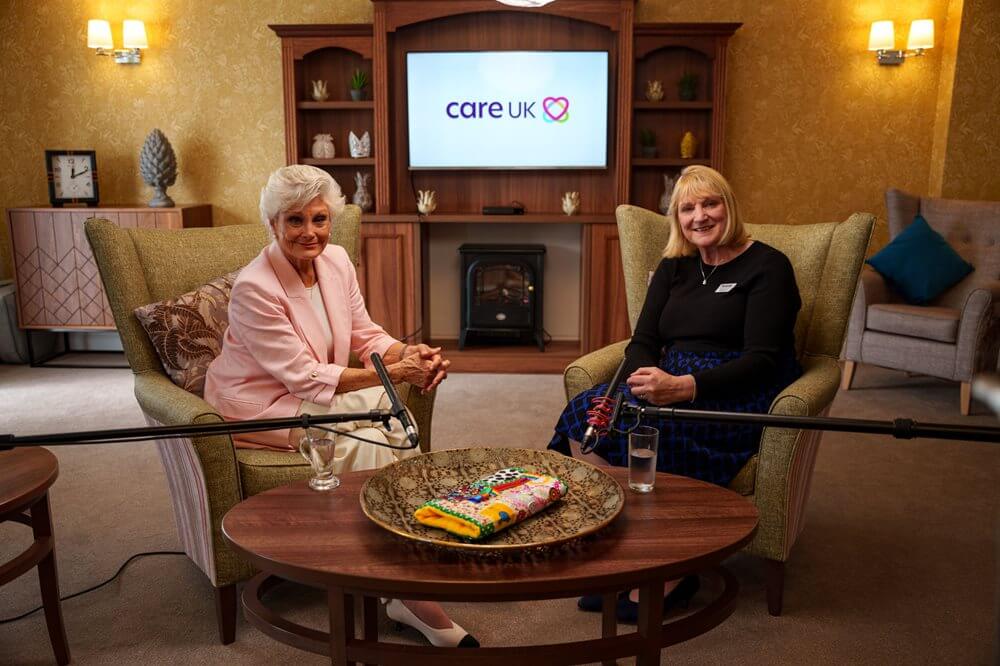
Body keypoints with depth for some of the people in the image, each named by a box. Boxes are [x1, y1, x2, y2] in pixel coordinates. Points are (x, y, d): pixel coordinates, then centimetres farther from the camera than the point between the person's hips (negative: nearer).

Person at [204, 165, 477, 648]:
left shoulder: (336, 260, -1)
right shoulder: (254, 288, -21)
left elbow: (365, 335, 5)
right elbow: (307, 379, -23)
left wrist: (411, 353, -16)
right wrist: (395, 372, -26)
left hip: (316, 396, 6)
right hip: (263, 407, -6)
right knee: (381, 408, -27)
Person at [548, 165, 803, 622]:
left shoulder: (766, 266, 0)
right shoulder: (673, 268, 18)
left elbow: (762, 360, -11)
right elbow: (642, 342, 10)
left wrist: (684, 386, -25)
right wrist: (646, 377, -15)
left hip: (739, 397, -6)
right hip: (672, 388, 6)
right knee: (586, 414, -23)